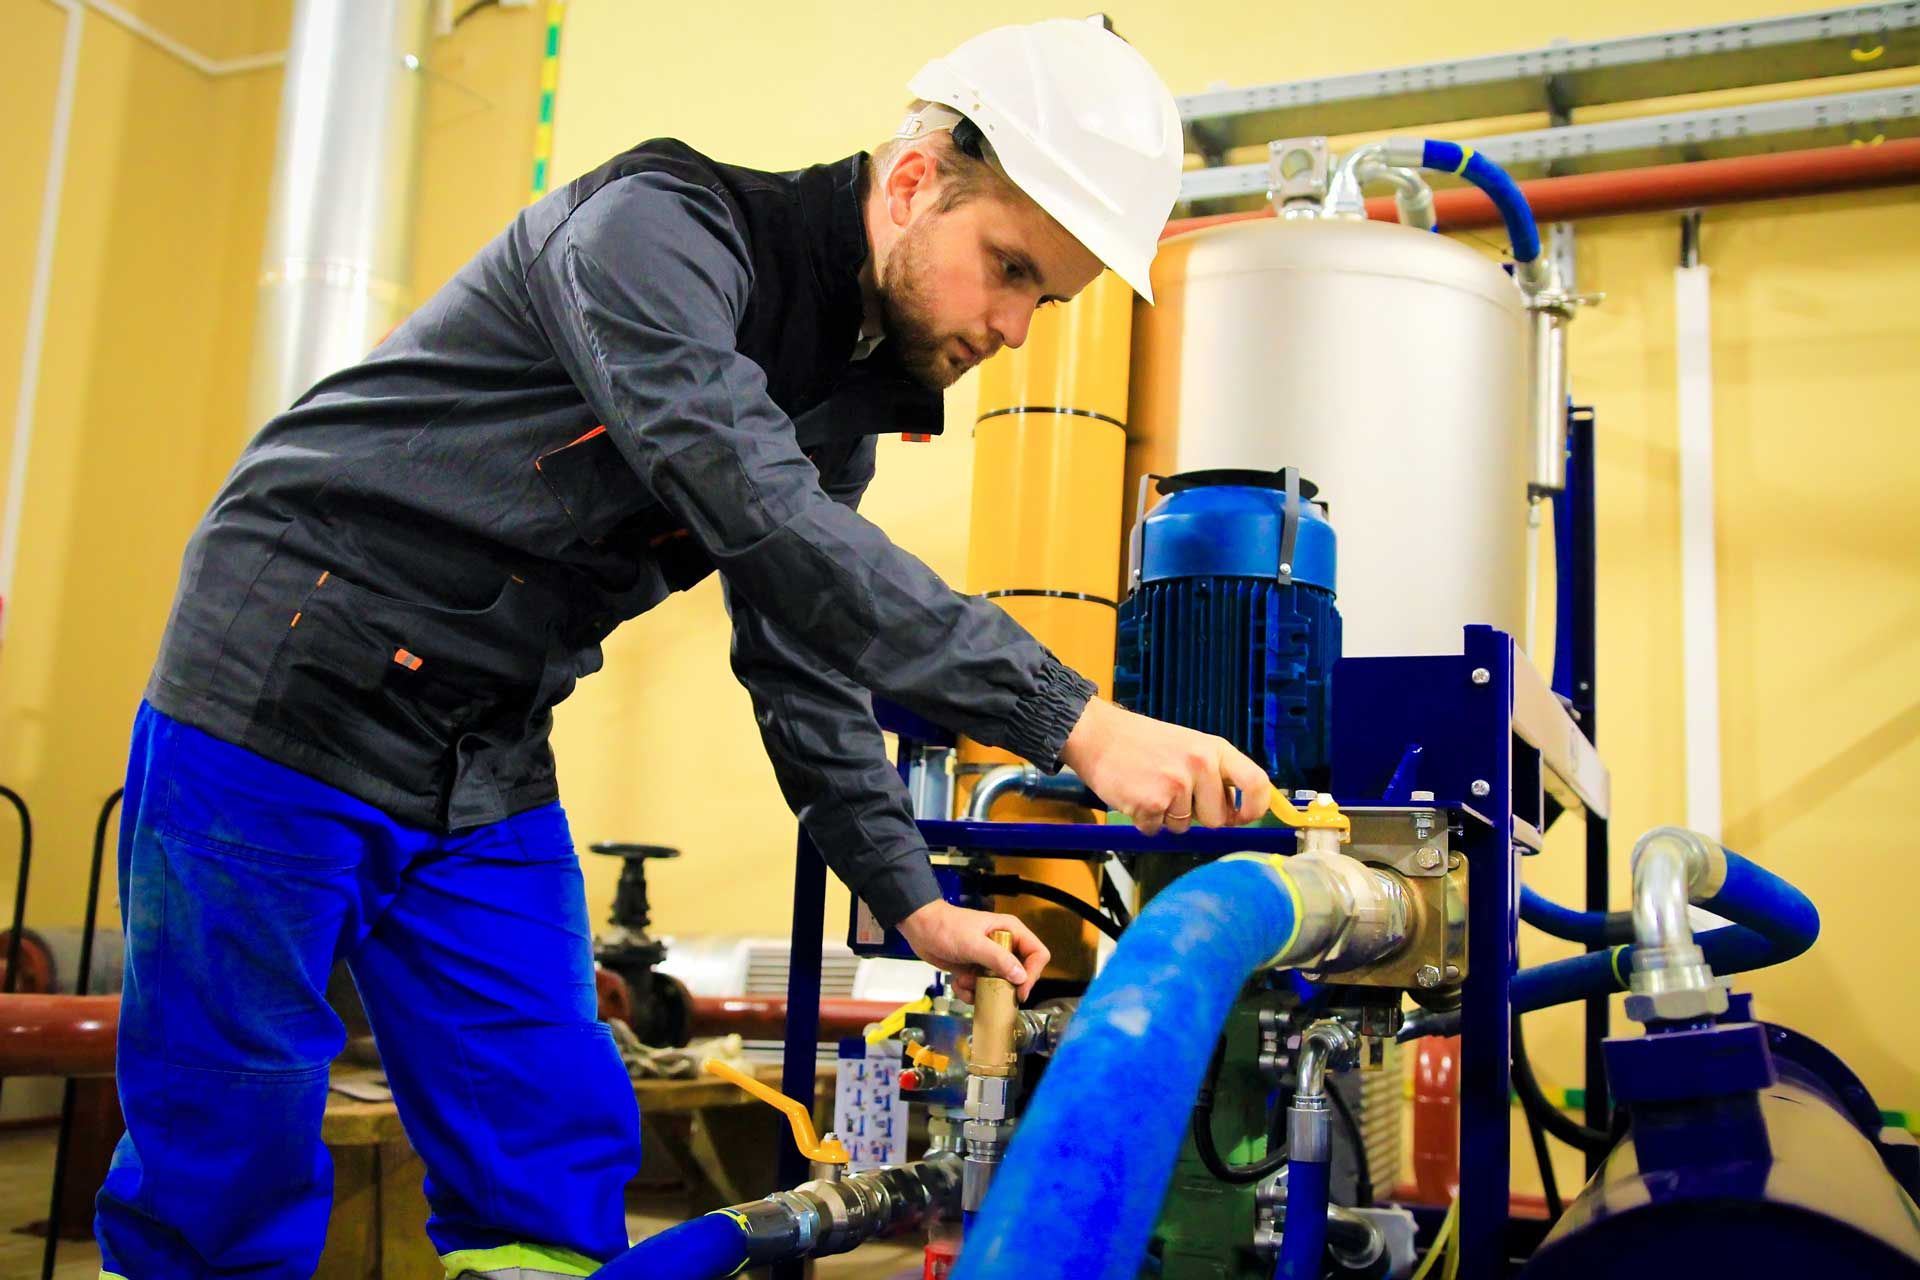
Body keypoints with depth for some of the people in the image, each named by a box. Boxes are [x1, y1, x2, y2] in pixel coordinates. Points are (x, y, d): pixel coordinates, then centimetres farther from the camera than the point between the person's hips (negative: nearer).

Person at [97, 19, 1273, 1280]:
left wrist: (913, 900, 5)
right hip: (291, 702, -7)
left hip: (489, 773, 7)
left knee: (553, 1170, 3)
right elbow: (768, 526, -34)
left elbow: (807, 654, 11)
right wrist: (1073, 721, -35)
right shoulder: (659, 226, -19)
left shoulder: (845, 398, 6)